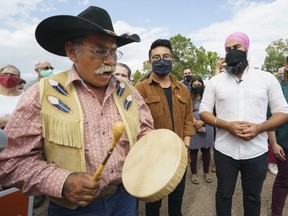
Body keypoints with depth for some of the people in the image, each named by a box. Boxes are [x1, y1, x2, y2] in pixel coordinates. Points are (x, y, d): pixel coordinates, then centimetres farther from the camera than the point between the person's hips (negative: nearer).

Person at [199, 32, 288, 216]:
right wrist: (227, 125, -18)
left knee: (253, 197, 21)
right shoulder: (215, 81, 0)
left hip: (257, 152, 1)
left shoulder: (267, 78, 1)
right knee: (224, 194, 17)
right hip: (224, 151, 0)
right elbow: (204, 111, -1)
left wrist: (259, 127, -18)